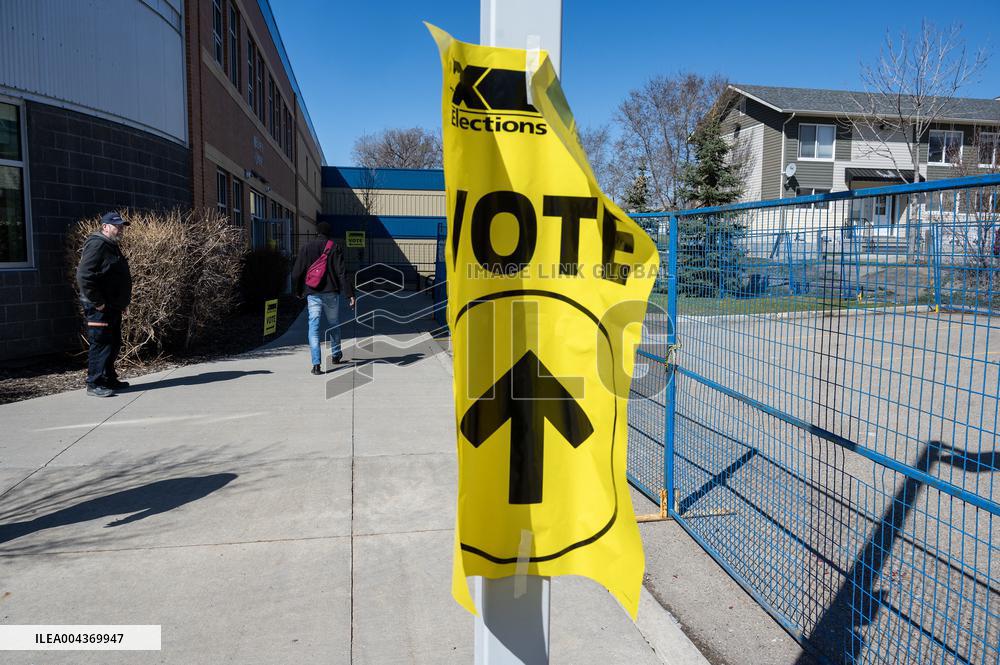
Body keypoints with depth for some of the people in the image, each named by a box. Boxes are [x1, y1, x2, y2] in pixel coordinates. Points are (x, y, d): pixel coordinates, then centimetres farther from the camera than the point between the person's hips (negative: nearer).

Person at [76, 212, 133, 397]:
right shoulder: (97, 245, -14)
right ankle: (94, 384, -1)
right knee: (100, 345, -7)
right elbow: (84, 276, -23)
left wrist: (122, 302, 19)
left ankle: (109, 379, 26)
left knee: (113, 344, 16)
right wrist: (97, 302, -21)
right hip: (100, 308, -10)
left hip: (113, 307, 10)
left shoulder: (112, 246, 18)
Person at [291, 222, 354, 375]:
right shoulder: (335, 248, -1)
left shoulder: (306, 248, 5)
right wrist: (349, 294, -11)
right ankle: (336, 355, 34)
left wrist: (298, 291, 19)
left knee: (314, 326, -2)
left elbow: (296, 273, 4)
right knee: (334, 324, 18)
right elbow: (341, 273, -9)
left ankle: (316, 364, -14)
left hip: (313, 294, 1)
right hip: (331, 293, -1)